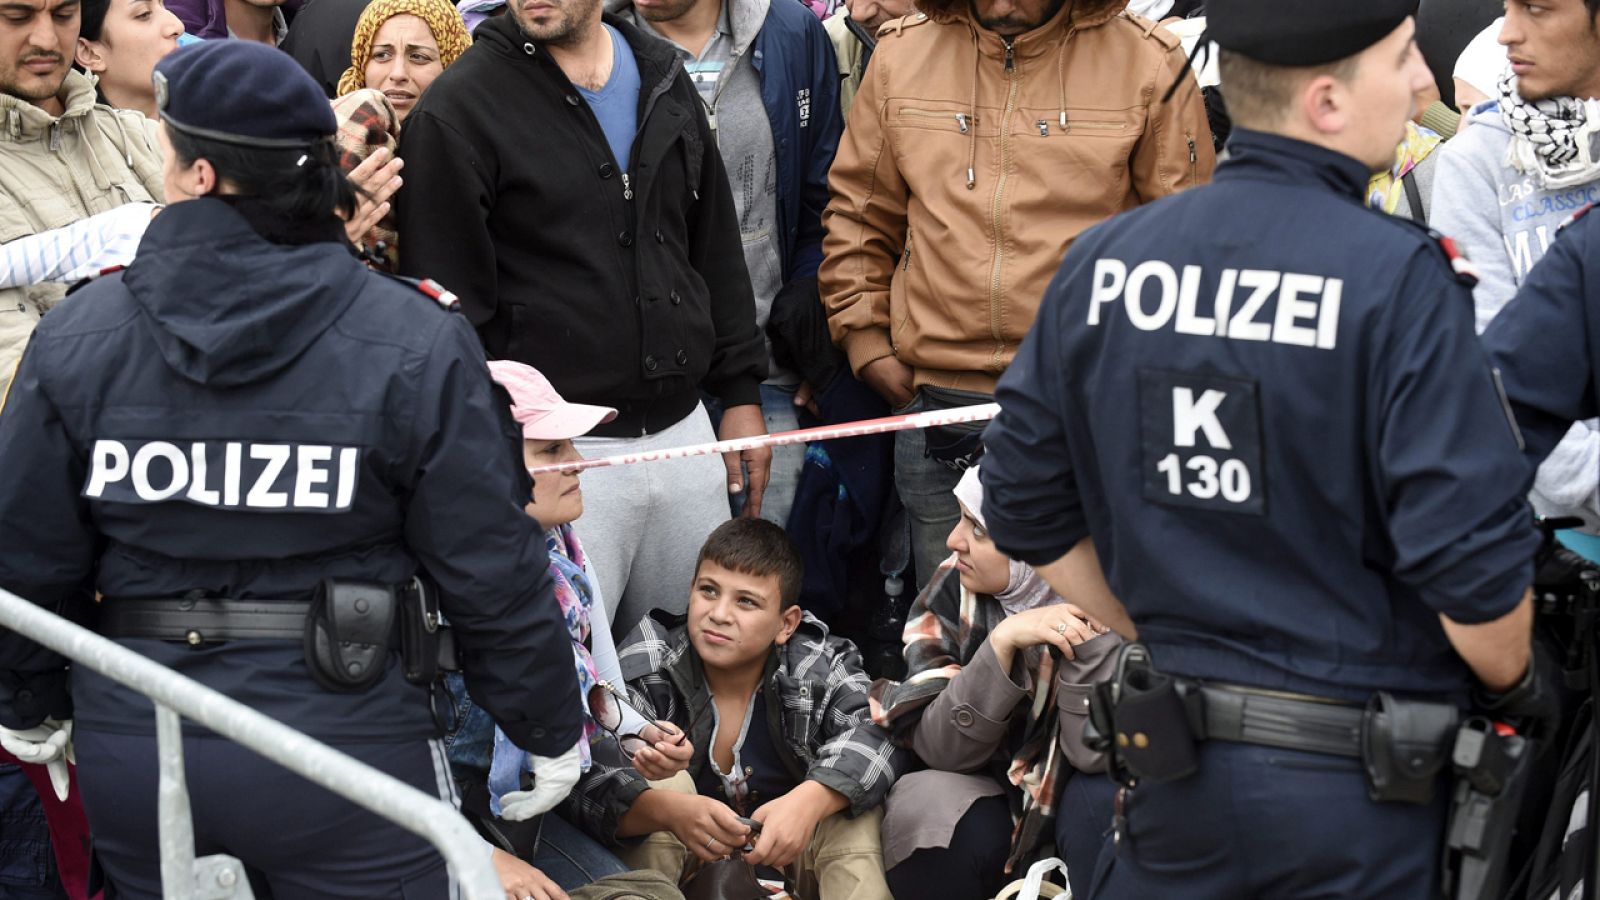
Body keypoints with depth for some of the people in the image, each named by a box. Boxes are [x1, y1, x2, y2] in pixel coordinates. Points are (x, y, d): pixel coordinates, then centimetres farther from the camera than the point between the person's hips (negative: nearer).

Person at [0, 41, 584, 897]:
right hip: (345, 745, -2)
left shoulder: (75, 338, -3)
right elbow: (490, 570, -8)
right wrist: (548, 729, 7)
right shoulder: (416, 345, -10)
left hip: (131, 756, 3)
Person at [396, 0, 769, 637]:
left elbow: (717, 246, 17)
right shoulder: (457, 110, -8)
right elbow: (449, 307, -9)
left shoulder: (664, 79, 10)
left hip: (683, 433, 6)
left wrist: (742, 392, 14)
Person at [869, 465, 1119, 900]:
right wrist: (1001, 642, -31)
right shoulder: (953, 589, -11)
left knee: (1106, 796, -32)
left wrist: (1090, 622, -34)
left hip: (1085, 816, -2)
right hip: (993, 806, 2)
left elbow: (1098, 754, -27)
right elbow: (939, 746, -17)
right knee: (927, 811, -28)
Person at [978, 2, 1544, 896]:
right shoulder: (1398, 280, -17)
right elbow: (1472, 560, -19)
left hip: (1176, 759, 4)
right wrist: (1512, 685, 1)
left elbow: (1031, 516, 6)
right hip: (1354, 782, -4)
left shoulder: (1101, 262, 0)